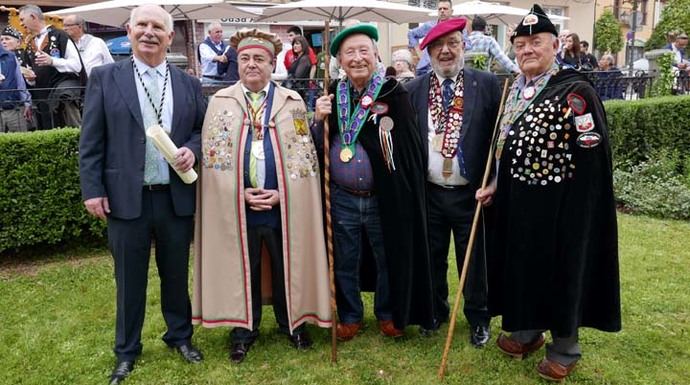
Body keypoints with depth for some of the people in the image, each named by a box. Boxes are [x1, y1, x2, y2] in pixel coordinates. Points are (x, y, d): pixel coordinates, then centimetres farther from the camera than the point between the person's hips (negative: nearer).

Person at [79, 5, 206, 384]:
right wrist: (92, 189, -6)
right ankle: (126, 351, 29)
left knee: (176, 273, 15)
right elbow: (91, 140, -1)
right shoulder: (104, 78, 1)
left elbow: (204, 129, 12)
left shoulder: (188, 84, 7)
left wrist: (192, 150, -9)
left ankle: (180, 335, 36)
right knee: (129, 279, 11)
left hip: (177, 197, 2)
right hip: (126, 197, -1)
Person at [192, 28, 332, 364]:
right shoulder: (220, 102, 4)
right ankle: (243, 329, 29)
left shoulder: (292, 102, 3)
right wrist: (241, 192, -9)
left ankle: (292, 323, 31)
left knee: (287, 268, 11)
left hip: (284, 206, 0)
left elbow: (304, 154, 0)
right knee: (242, 269, 12)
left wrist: (280, 193, -10)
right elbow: (212, 155, 1)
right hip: (236, 205, 0)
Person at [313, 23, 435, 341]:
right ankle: (350, 316, 36)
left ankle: (388, 314, 37)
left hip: (384, 198, -2)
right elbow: (316, 146, 6)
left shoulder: (393, 93, -7)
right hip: (342, 199, 3)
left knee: (388, 261, 15)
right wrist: (319, 120, -13)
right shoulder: (332, 95, 4)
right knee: (345, 263, 15)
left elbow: (410, 145, -8)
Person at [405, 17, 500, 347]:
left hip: (470, 193, -2)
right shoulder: (414, 89, 2)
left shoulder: (486, 84, -4)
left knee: (474, 260, 12)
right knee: (432, 258, 17)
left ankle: (478, 318, 32)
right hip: (428, 193, 2)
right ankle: (436, 311, 38)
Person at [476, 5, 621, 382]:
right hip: (515, 200, 7)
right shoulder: (514, 88, 8)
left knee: (561, 269, 6)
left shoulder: (575, 90, -14)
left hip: (557, 204, -7)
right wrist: (498, 184, 8)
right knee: (521, 262, 16)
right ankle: (527, 331, 36)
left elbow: (591, 155, -15)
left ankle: (564, 348, 25)